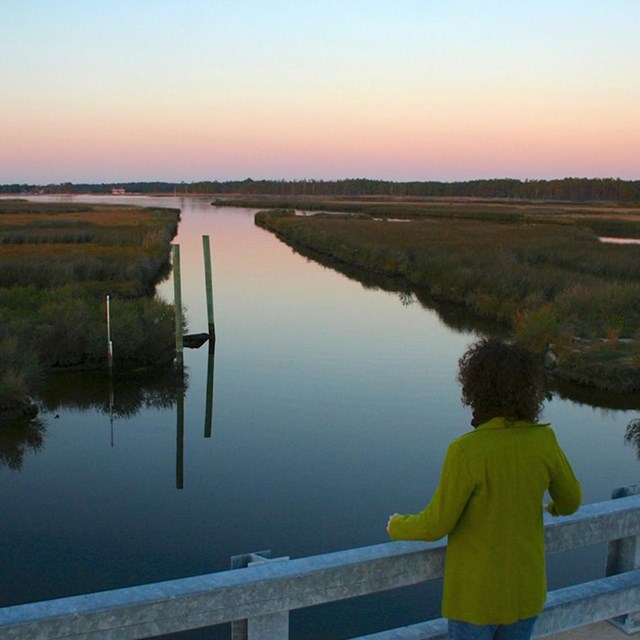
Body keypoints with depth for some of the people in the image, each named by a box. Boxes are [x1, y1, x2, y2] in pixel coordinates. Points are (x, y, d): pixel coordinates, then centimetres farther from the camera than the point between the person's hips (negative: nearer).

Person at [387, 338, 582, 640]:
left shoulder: (466, 451, -29)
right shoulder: (544, 439, -15)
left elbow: (436, 525, -20)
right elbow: (571, 498, 2)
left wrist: (398, 527, 2)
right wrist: (558, 506, 28)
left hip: (477, 592, -4)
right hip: (525, 587, 4)